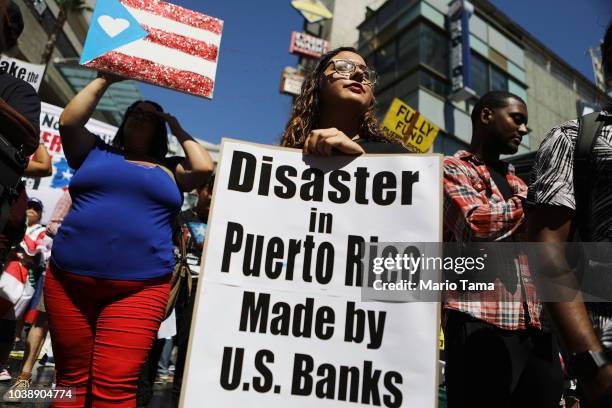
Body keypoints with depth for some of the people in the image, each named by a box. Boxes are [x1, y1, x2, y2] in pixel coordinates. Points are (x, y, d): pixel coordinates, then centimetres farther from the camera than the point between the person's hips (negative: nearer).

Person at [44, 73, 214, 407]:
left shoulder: (170, 168, 15)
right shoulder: (96, 153, 18)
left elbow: (204, 168, -2)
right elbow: (68, 122, 4)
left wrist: (179, 131, 13)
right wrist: (103, 81, 11)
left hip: (138, 288, -1)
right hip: (70, 281, 2)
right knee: (71, 380, 10)